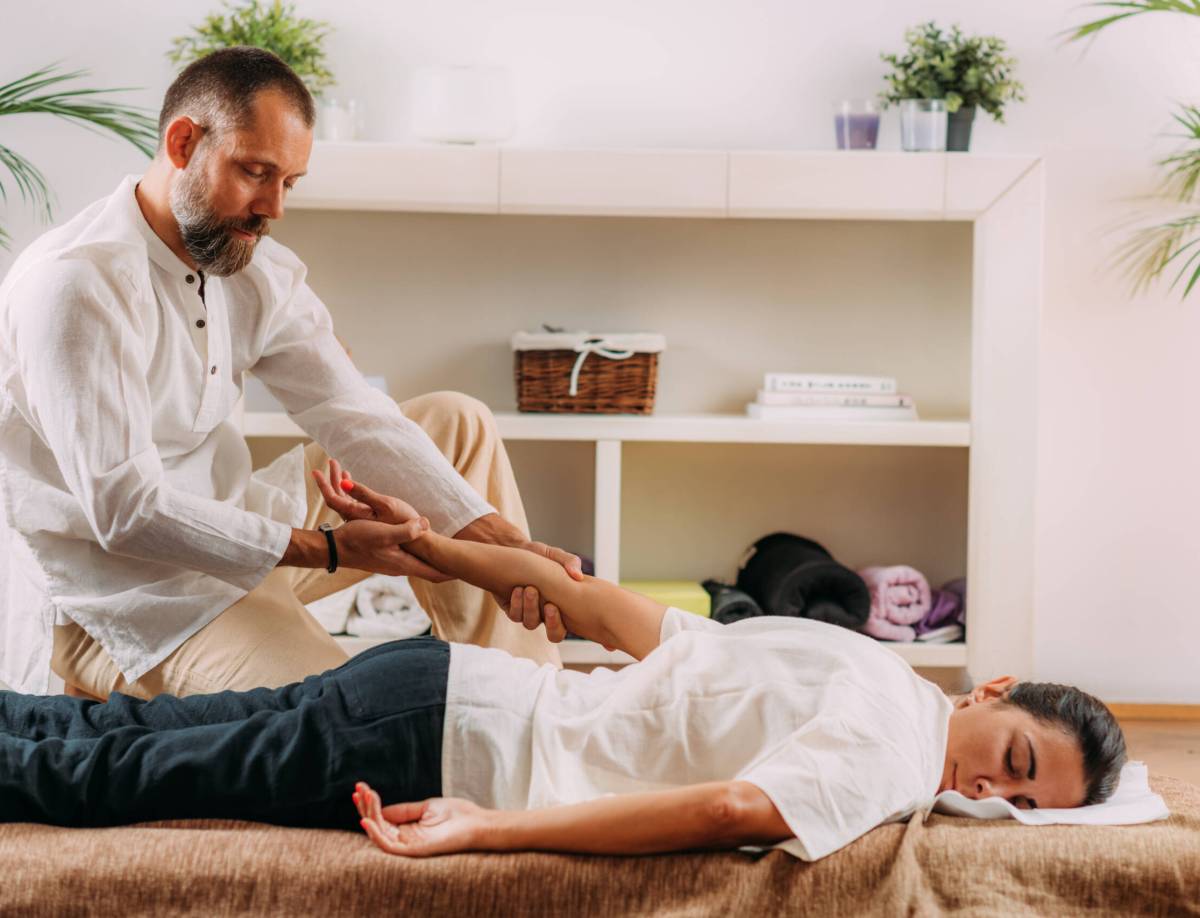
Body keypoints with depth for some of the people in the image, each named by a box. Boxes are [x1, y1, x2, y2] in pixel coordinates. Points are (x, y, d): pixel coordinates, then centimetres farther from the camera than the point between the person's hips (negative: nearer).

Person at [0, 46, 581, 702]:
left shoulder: (259, 270, 2)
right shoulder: (78, 285, -23)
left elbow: (354, 416, -4)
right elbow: (126, 512, -26)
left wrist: (498, 539, -17)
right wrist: (329, 549, -26)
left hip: (231, 532, 9)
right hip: (116, 594, -9)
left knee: (457, 425, 9)